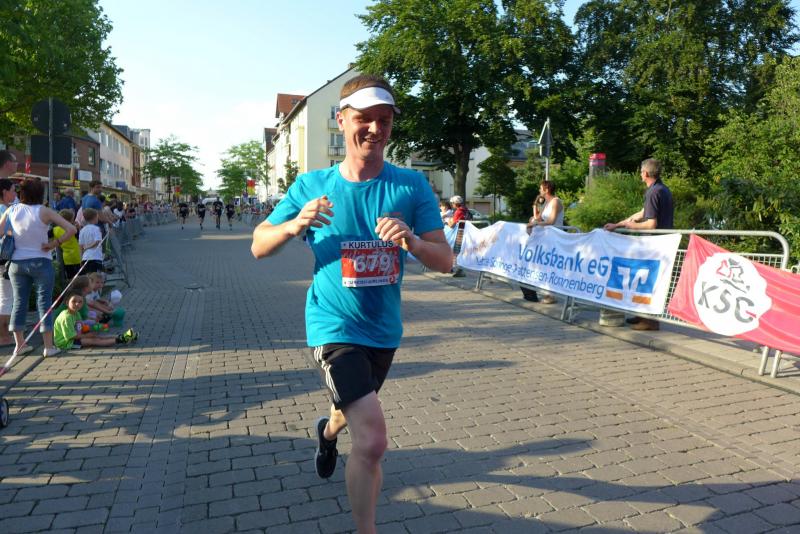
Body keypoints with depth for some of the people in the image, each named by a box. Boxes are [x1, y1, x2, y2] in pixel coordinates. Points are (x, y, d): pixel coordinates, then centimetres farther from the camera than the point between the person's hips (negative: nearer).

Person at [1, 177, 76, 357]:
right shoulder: (44, 212, -10)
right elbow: (71, 230, -16)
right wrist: (54, 243, -9)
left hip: (17, 263, 4)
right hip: (40, 262, -3)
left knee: (19, 302, 13)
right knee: (44, 302, 2)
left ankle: (19, 344, 20)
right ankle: (49, 346, 5)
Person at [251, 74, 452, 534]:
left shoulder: (412, 186, -9)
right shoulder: (311, 185, -9)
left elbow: (445, 261, -11)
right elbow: (259, 247, -3)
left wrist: (411, 241, -32)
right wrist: (295, 225, -24)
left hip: (385, 329, 4)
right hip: (335, 327, -4)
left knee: (358, 408, 29)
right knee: (372, 438, -17)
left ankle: (328, 429, 66)